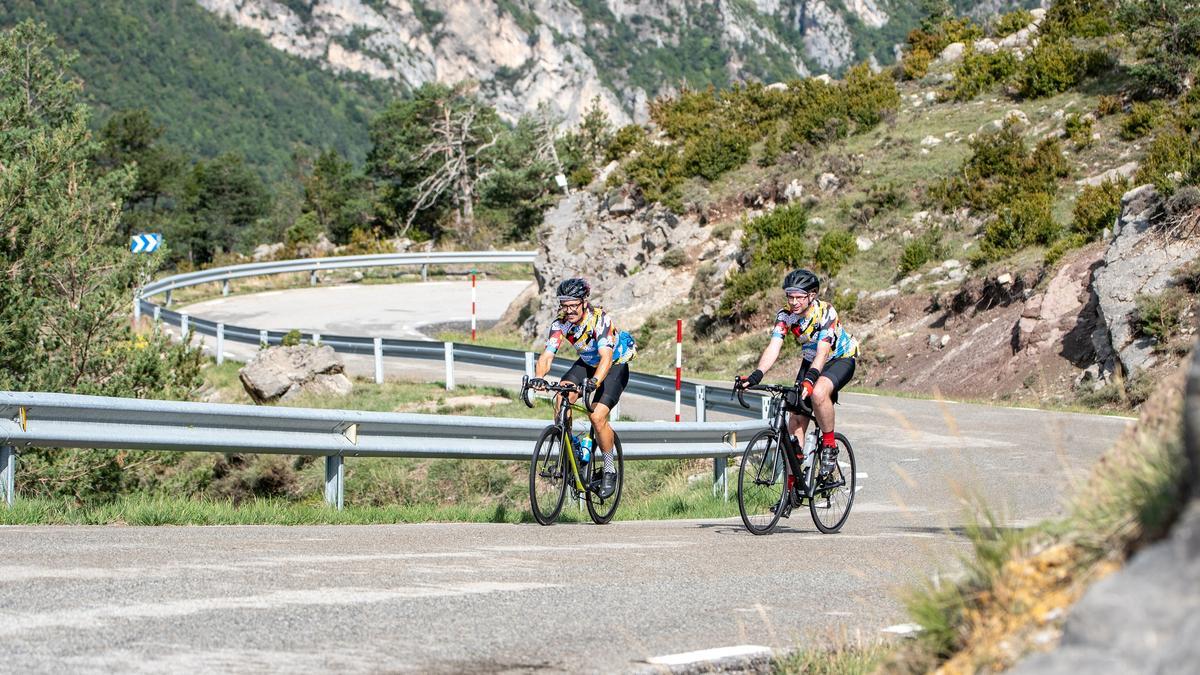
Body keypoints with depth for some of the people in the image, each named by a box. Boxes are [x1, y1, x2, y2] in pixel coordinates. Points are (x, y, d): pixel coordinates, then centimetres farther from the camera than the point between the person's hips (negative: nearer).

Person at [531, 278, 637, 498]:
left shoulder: (600, 318, -32)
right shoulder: (561, 323, -18)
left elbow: (606, 356, -43)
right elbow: (547, 355, -26)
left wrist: (595, 381, -61)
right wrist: (539, 377, -48)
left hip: (615, 365, -5)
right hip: (587, 363, 5)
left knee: (598, 416, -22)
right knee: (563, 395, -24)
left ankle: (610, 471, -3)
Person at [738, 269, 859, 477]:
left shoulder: (825, 312, -29)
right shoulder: (785, 315, -16)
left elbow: (823, 351, -40)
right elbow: (773, 347, -26)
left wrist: (810, 379, -56)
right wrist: (756, 375, -43)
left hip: (840, 359, -5)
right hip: (811, 361, 5)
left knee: (818, 393, -36)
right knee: (796, 419, -6)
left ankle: (830, 446, -16)